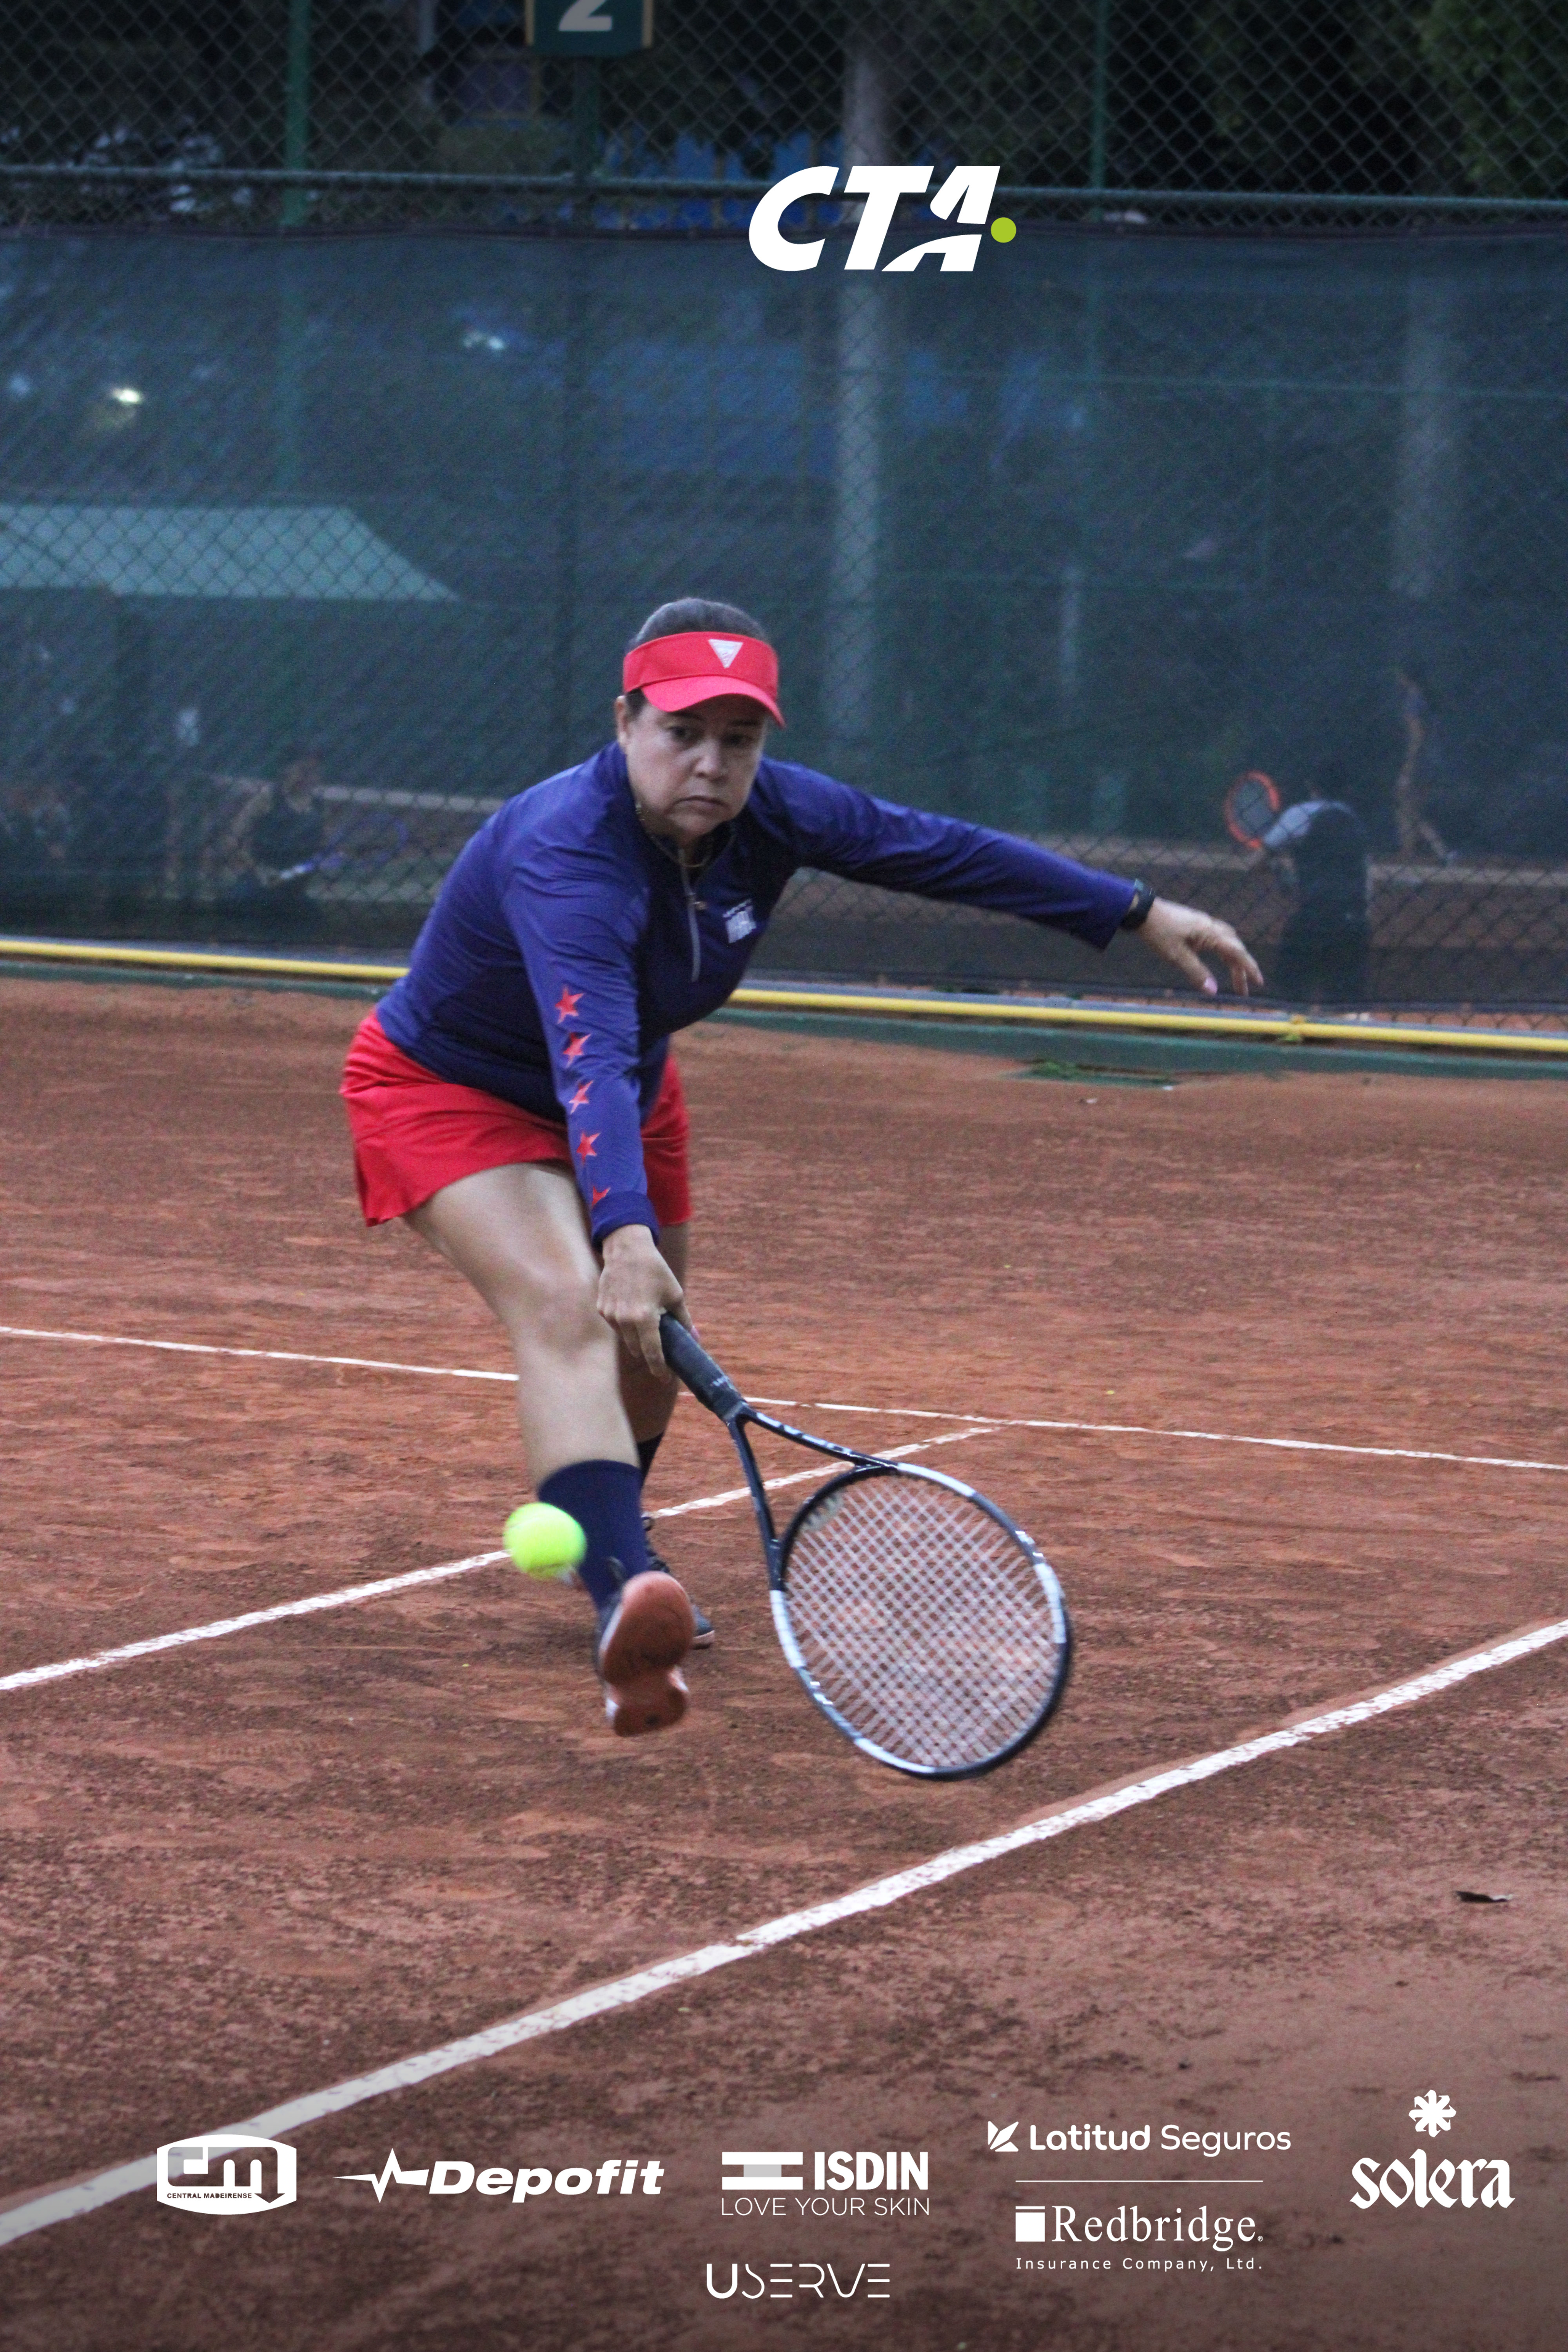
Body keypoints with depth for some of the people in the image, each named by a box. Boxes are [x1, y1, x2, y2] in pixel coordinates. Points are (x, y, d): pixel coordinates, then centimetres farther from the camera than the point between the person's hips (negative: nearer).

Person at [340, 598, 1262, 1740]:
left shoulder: (771, 812, -18)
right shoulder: (566, 854, -39)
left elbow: (944, 852, -4)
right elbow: (591, 1057, -53)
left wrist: (1141, 912, -1)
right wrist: (624, 1235, -66)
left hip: (625, 1099, 8)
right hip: (452, 1090, -8)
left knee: (651, 1352, 18)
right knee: (571, 1307, -32)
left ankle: (607, 1559, 49)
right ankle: (626, 1601, -50)